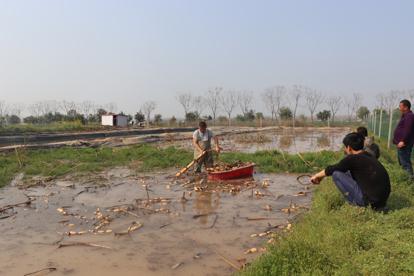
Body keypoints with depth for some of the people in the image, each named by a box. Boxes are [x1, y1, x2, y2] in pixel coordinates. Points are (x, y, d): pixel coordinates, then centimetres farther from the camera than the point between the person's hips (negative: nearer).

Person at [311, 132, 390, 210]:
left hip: (370, 201, -8)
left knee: (336, 174, -5)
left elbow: (331, 169, 1)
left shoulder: (353, 159, -11)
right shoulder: (369, 157, 13)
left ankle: (355, 204, 1)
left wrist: (317, 176, 20)